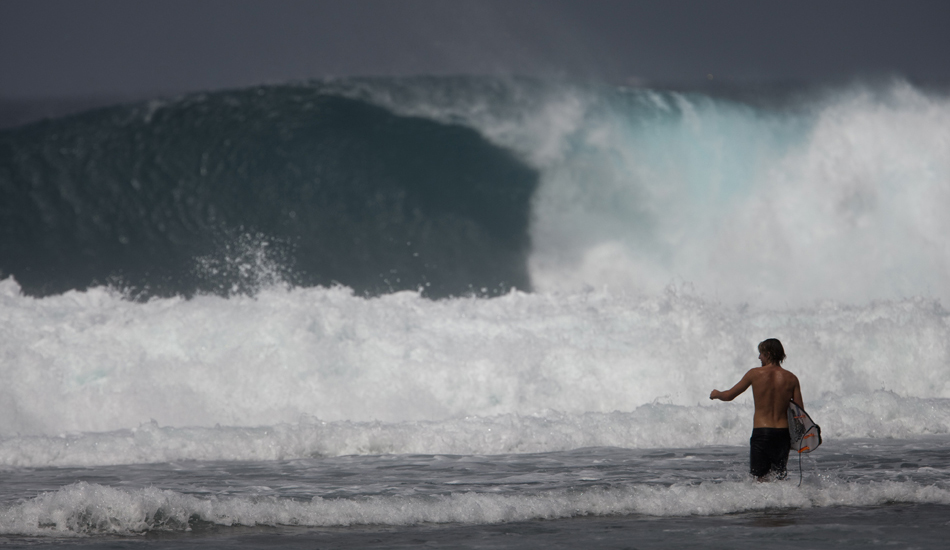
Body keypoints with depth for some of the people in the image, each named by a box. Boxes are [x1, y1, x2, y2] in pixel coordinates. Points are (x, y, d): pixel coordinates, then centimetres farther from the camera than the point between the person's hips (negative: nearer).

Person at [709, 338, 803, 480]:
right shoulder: (791, 379, 3)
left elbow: (729, 396, 10)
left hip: (761, 432, -3)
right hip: (783, 434, 3)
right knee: (779, 478, 12)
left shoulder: (755, 374, -2)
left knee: (760, 479, -2)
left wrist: (716, 394, 31)